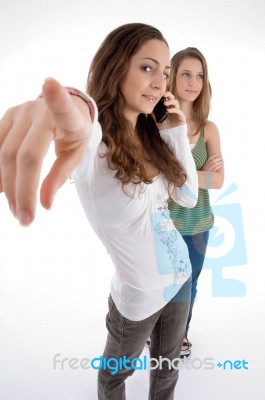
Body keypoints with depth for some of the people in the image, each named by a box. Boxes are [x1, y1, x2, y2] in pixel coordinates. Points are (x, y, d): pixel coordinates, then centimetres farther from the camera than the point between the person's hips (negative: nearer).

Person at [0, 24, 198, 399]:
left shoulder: (151, 137, -2)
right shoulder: (95, 139, -24)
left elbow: (189, 196, -2)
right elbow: (81, 118, -49)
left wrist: (177, 133, -11)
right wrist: (76, 108, -73)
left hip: (180, 276, 6)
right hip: (139, 294, -5)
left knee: (167, 364, 29)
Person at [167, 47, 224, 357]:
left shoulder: (209, 129, -1)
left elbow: (218, 180, -9)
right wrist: (199, 172, -19)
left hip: (197, 223, 3)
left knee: (188, 284, 19)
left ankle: (182, 334, 44)